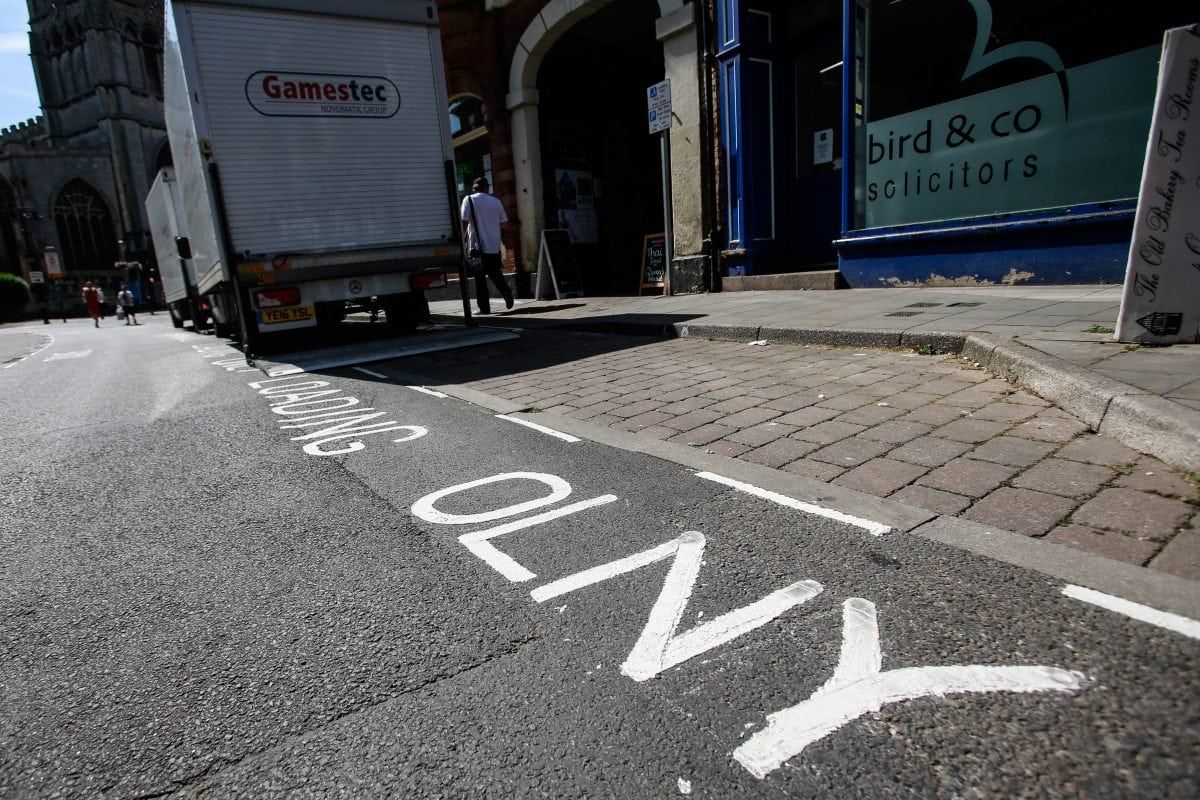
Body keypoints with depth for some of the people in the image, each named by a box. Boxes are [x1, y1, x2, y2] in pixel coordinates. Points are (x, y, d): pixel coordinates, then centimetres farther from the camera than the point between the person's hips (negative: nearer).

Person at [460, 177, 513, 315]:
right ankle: (506, 292, -4)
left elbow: (464, 222, -10)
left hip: (477, 245, -4)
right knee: (495, 273, 19)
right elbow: (503, 221, 12)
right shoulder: (496, 201, 9)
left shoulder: (469, 200, -3)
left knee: (480, 277, 2)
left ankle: (484, 308, 1)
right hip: (494, 245, 4)